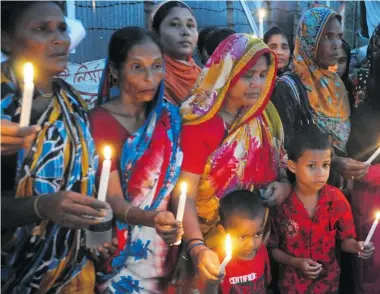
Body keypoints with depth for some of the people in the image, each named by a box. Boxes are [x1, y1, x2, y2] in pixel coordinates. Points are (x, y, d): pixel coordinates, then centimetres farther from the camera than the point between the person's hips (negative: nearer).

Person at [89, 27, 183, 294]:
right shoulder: (99, 121, -15)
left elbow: (177, 181, 5)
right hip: (120, 250, -4)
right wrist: (151, 219, -36)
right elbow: (112, 198, -17)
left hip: (164, 247, 5)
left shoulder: (170, 116, 1)